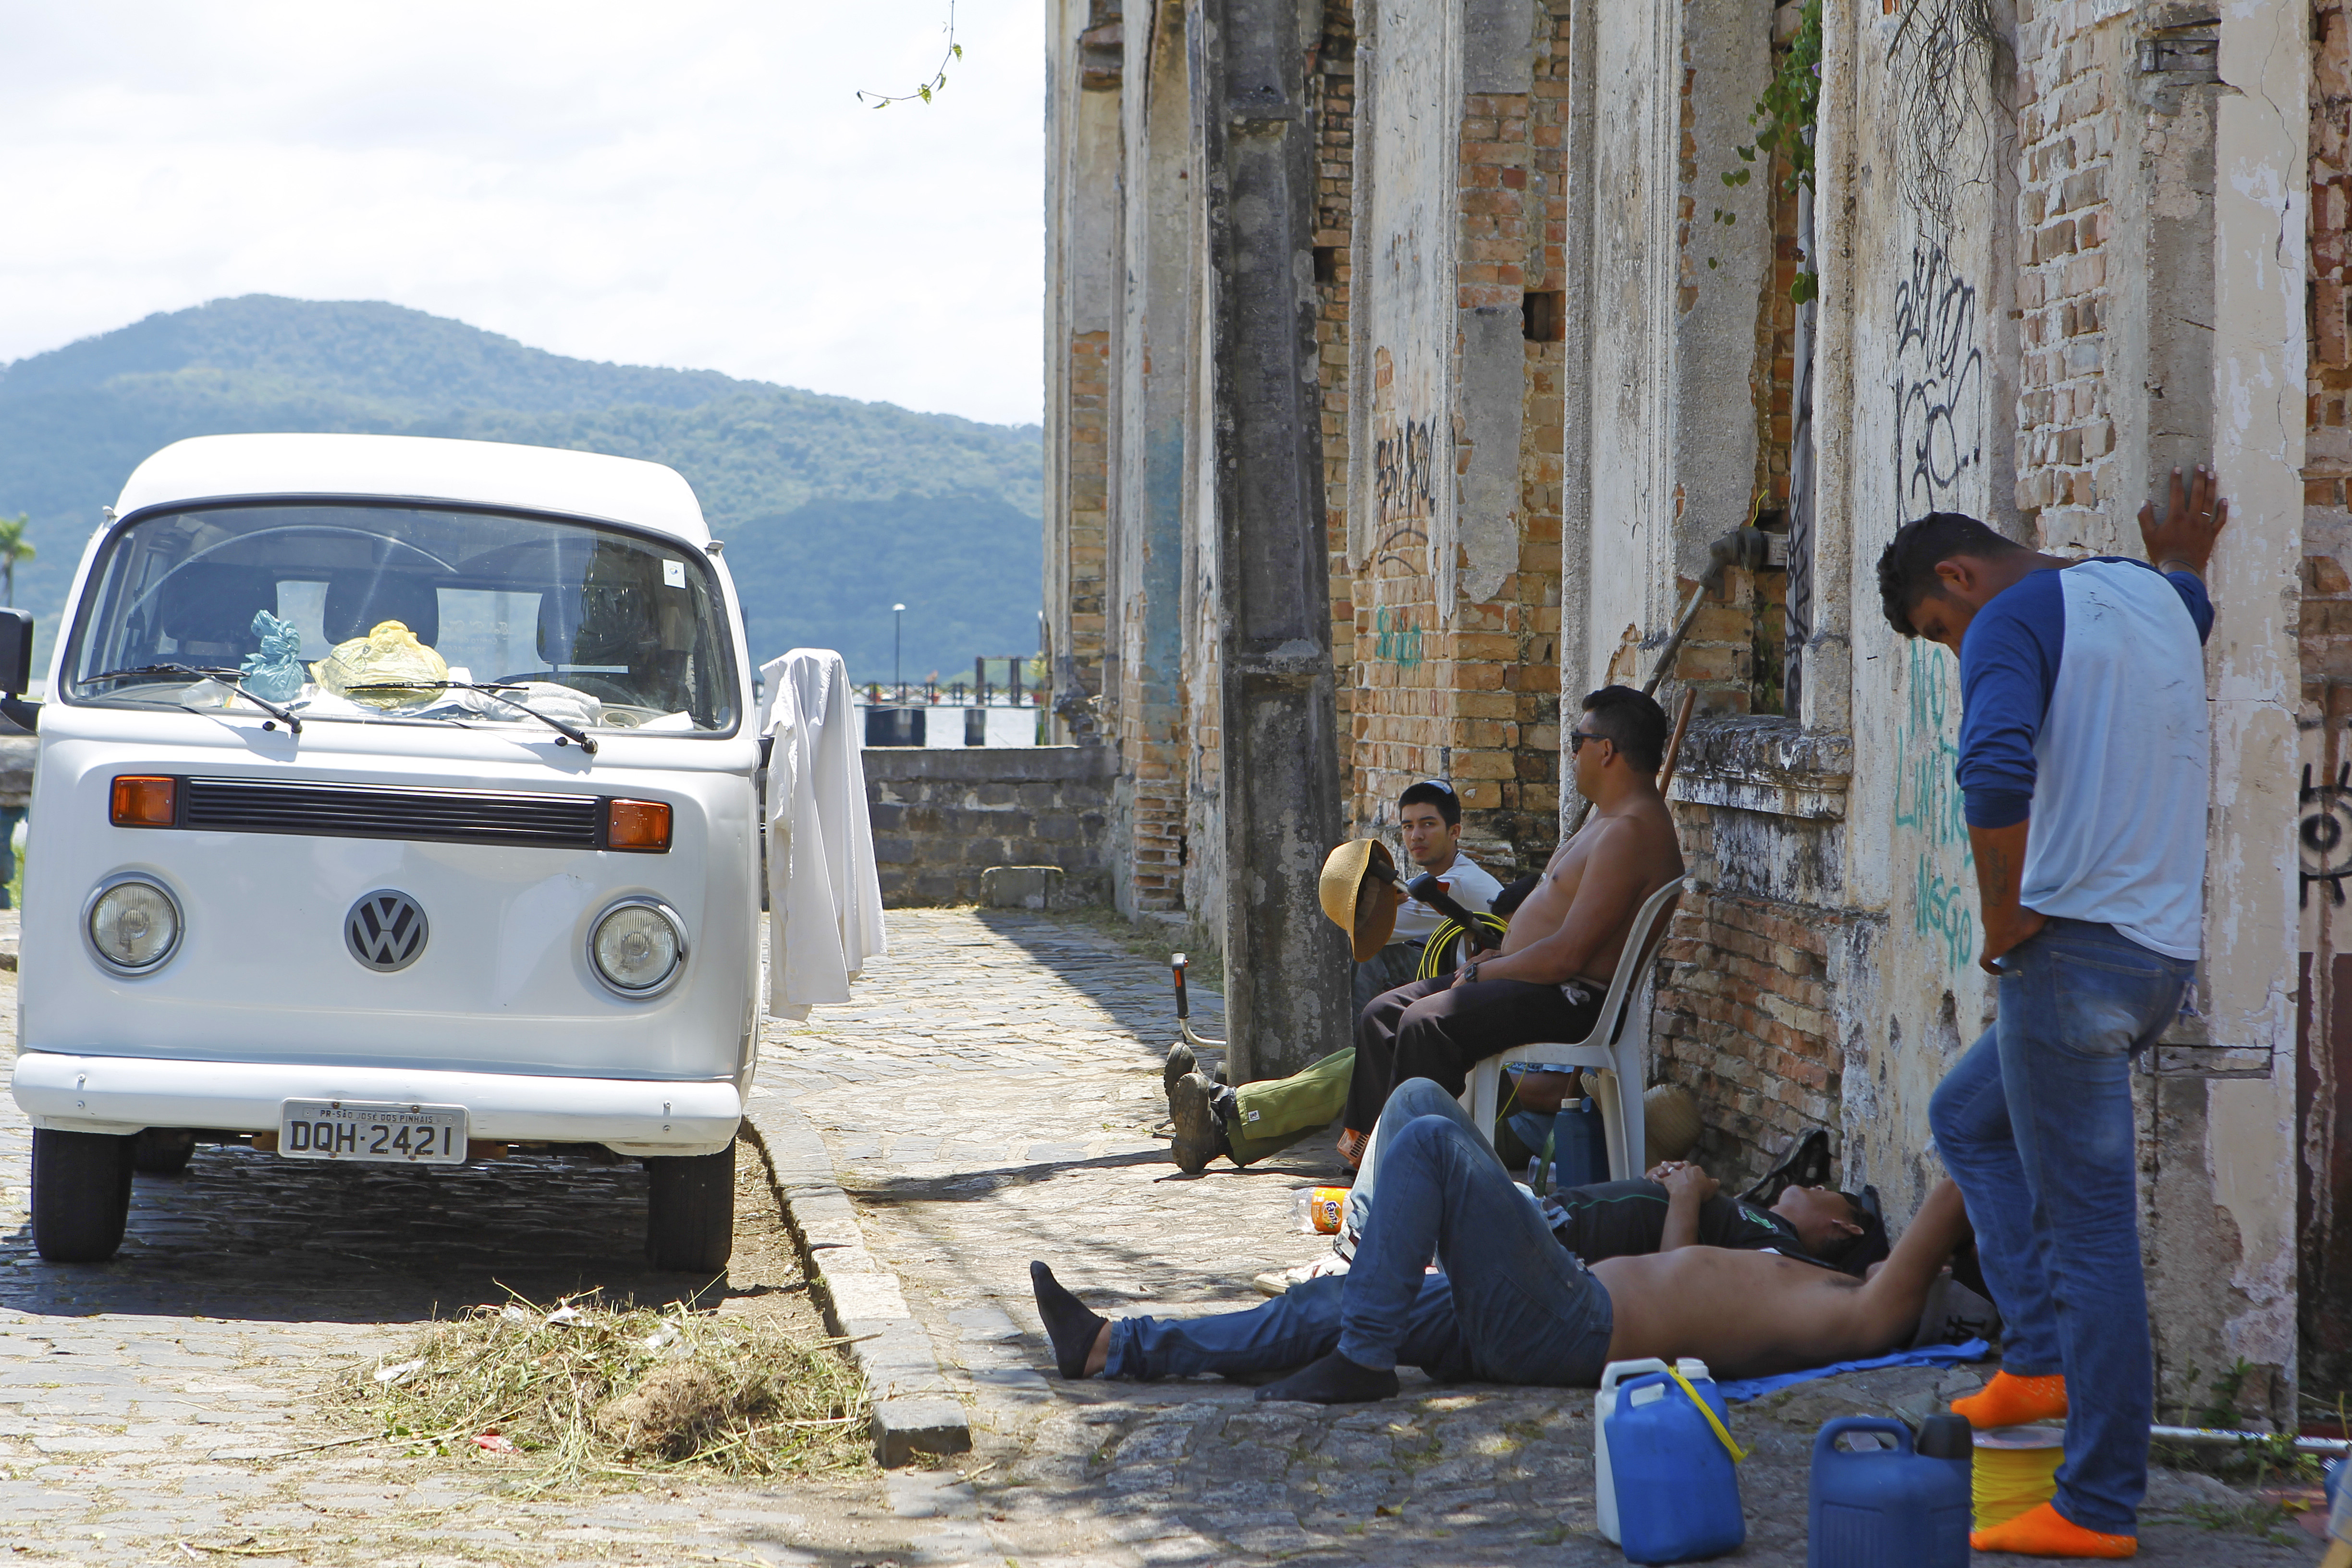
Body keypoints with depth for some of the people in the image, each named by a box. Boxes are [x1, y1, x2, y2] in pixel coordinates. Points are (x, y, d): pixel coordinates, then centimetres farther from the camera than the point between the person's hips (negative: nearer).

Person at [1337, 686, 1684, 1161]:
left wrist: (1481, 972, -11)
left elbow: (1567, 956, -24)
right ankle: (1365, 1153, 0)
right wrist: (1489, 963, 10)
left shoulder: (1630, 832, -19)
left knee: (1425, 1022, -29)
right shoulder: (1608, 815, 17)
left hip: (1571, 998, -11)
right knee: (1381, 1014, 4)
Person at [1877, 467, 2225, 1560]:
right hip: (2166, 948, 9)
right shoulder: (2152, 597, 17)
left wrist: (2005, 917, -17)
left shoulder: (2014, 620, -9)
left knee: (2089, 1224, -6)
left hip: (2076, 947, -9)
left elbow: (1996, 773, -28)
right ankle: (2039, 1360, 16)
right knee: (1967, 1117, 26)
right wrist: (2183, 569, 49)